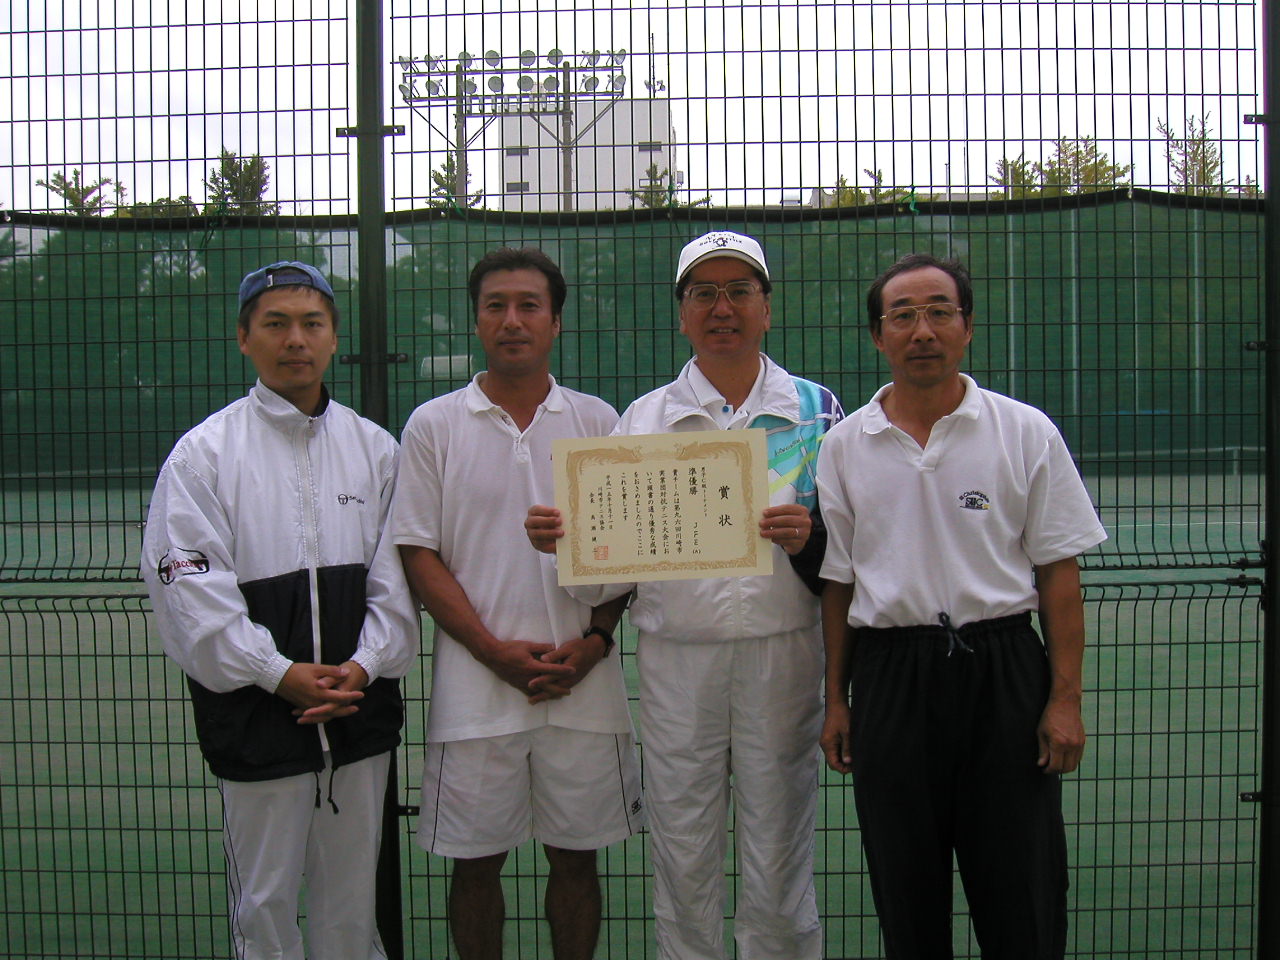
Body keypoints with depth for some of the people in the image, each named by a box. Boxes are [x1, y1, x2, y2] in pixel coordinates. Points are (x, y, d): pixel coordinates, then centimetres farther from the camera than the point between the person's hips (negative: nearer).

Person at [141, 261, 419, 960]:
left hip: (360, 707, 3)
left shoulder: (373, 448, 8)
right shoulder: (205, 452, -4)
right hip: (256, 711, -3)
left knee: (351, 892, 15)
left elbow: (395, 574, 5)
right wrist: (280, 673, -15)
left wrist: (365, 664, -9)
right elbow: (190, 586, -10)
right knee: (264, 900, 7)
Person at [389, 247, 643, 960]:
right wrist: (494, 650, -10)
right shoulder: (434, 425, 2)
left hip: (584, 684, 1)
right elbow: (419, 553, 0)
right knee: (477, 861, 8)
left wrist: (593, 641, -8)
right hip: (476, 687, -1)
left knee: (575, 854, 11)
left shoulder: (598, 422, 6)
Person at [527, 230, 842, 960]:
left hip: (781, 652, -1)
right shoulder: (645, 419, 10)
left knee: (779, 865, 4)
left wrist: (807, 537, -16)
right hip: (676, 658, 1)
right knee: (683, 864, 8)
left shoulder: (815, 409, 6)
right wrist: (562, 538, -12)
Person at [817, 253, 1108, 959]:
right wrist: (836, 701, 7)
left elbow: (1058, 573, 0)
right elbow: (838, 582, 9)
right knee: (905, 900, 12)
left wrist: (1065, 698, -6)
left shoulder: (1026, 432, 0)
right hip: (889, 680, 2)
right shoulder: (844, 446, 5)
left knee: (1023, 902, 4)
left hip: (1003, 671, -1)